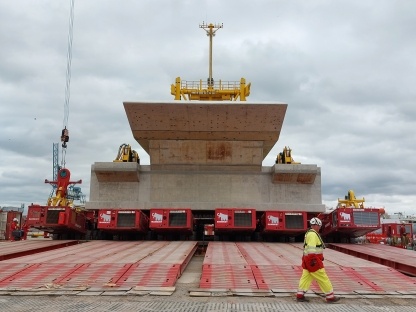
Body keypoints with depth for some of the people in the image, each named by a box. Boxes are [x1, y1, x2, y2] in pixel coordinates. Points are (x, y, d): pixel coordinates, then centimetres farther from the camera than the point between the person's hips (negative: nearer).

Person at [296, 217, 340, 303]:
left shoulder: (309, 233, 18)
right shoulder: (313, 234, -16)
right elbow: (311, 249, -24)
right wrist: (313, 260, -27)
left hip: (308, 260, 10)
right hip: (313, 260, -10)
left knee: (306, 277, 8)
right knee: (323, 279, -1)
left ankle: (299, 295, 7)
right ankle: (330, 297, 6)